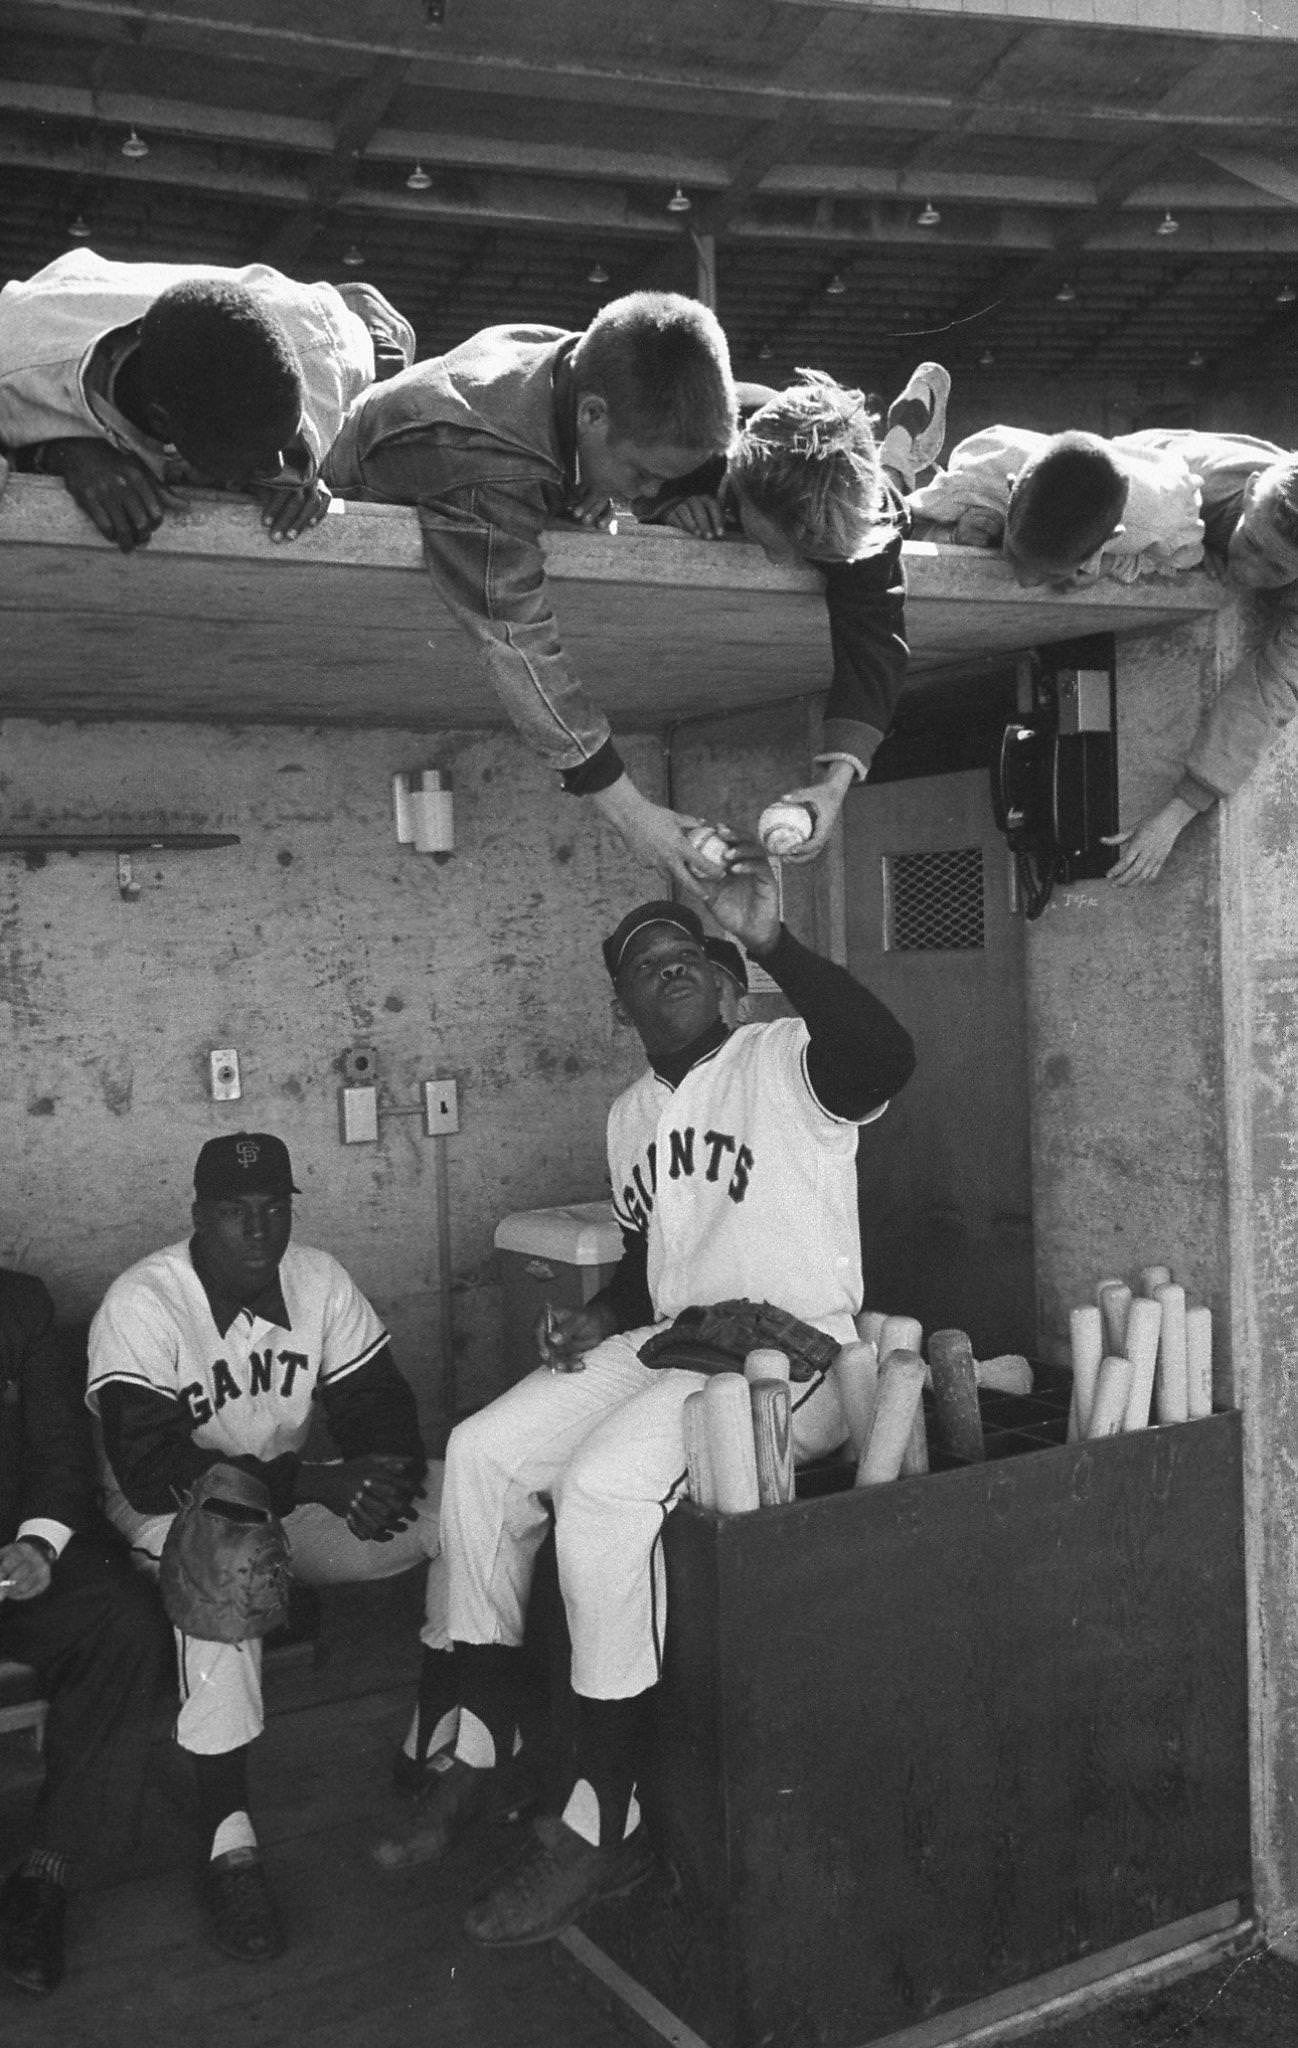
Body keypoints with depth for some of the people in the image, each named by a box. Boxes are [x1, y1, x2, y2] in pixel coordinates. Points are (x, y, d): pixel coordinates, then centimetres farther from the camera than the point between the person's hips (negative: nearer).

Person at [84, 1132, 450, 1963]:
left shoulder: (319, 1279, -4)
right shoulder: (143, 1305, -20)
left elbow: (381, 1403, -2)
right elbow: (148, 1472, -29)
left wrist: (386, 1469, -27)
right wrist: (310, 1481, -35)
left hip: (295, 1495, 5)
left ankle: (442, 1744, -1)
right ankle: (229, 1843, -36)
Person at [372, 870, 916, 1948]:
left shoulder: (782, 1061, -6)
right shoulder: (630, 1114, 18)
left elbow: (888, 1056, -29)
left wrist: (772, 942, -36)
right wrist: (600, 1319, 6)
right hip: (668, 1344, 8)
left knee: (603, 1485, -30)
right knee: (482, 1452, -9)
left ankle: (602, 1821, -16)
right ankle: (482, 1747, 5)